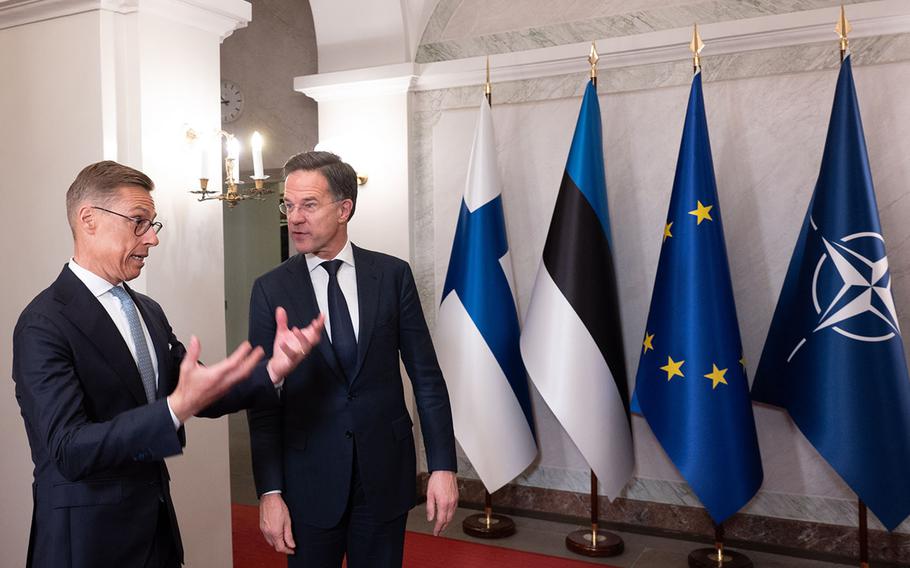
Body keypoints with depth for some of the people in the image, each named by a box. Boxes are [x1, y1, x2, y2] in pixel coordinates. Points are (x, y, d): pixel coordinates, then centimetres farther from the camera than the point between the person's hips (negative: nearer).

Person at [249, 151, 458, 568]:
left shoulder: (392, 274, -2)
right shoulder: (270, 289, -2)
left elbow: (426, 376, -1)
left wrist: (442, 466, -4)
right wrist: (270, 492, -6)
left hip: (386, 472, 1)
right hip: (309, 476, 0)